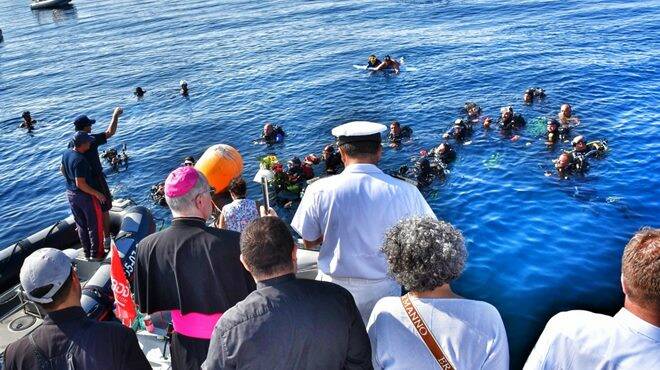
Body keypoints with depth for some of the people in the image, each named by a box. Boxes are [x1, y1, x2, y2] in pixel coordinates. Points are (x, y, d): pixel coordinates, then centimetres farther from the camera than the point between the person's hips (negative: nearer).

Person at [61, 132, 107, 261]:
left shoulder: (66, 153, -2)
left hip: (70, 193, 8)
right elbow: (80, 184, -28)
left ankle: (87, 253, 29)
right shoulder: (80, 160, -29)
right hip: (85, 196, -8)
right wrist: (97, 194, -20)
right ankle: (96, 254, 16)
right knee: (95, 225, 8)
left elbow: (62, 169, 15)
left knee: (81, 225, 18)